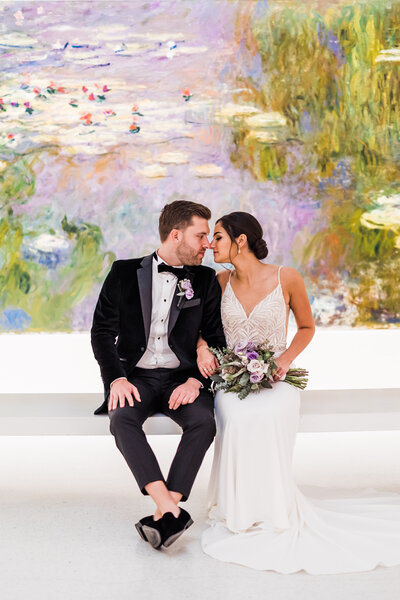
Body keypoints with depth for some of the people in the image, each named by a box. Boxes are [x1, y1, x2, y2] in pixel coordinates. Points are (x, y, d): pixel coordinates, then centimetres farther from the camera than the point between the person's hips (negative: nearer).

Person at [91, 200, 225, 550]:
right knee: (122, 419, -32)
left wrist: (196, 380, -13)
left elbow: (216, 339, 4)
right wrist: (117, 378, -13)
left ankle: (164, 514, -28)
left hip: (182, 378, 1)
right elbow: (102, 330, 2)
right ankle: (171, 511, -37)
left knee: (203, 421, -30)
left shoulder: (205, 280, 8)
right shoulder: (124, 273, 4)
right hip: (136, 376, -1)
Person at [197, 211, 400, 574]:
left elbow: (306, 327, 9)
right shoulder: (221, 282, 5)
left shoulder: (287, 279, -5)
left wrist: (286, 359, -8)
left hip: (275, 380, -2)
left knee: (266, 421, -35)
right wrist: (202, 348, -3)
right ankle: (240, 514, -12)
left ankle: (271, 515, -13)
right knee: (238, 421, -32)